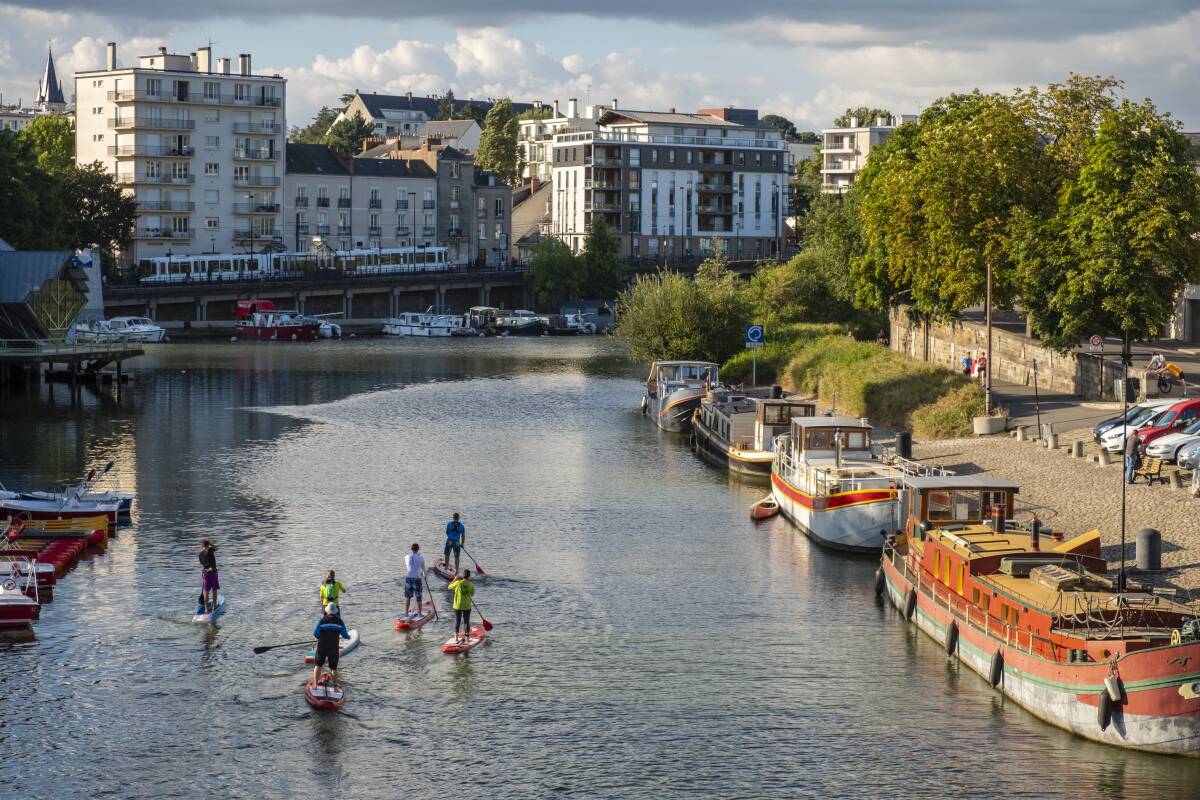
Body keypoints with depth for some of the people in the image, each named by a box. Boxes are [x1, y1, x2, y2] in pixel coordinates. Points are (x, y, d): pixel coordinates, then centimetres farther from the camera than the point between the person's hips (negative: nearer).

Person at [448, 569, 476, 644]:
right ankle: (466, 638, 9)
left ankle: (456, 637, 16)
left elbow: (449, 587, 4)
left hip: (458, 605, 0)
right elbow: (472, 595, 6)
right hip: (467, 606, 0)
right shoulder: (471, 585, -8)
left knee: (457, 621, 12)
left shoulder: (458, 583, -12)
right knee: (466, 621, 7)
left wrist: (455, 579, 10)